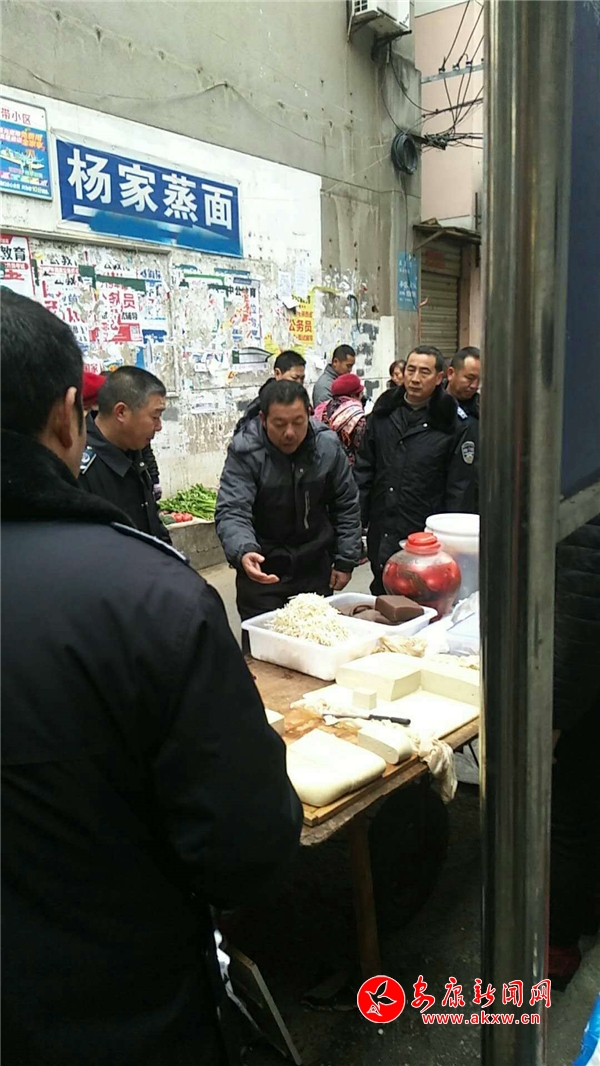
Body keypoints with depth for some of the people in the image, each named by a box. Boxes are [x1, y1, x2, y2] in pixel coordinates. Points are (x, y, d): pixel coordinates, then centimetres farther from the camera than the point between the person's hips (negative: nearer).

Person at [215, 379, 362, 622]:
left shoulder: (328, 446, -7)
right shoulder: (244, 451, -17)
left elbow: (346, 506, 3)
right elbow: (231, 512, -25)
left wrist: (346, 561, 3)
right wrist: (243, 552, -44)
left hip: (316, 567, 3)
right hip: (262, 570, -3)